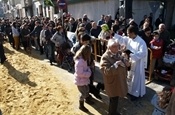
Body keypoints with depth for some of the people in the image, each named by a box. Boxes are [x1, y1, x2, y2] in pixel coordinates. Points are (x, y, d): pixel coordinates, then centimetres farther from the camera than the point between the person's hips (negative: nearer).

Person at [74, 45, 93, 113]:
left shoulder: (83, 59, 0)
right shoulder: (79, 62, -32)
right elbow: (80, 73, -31)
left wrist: (89, 71, -8)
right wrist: (89, 73, -21)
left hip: (84, 79, 10)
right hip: (80, 80, -9)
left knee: (87, 90, 27)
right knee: (83, 93, 5)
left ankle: (87, 99, 53)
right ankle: (81, 106, 28)